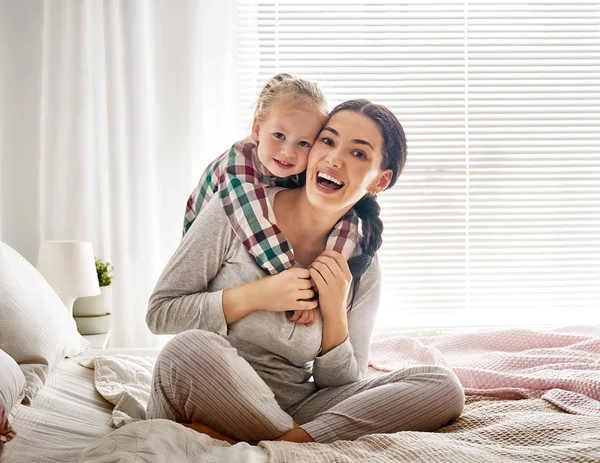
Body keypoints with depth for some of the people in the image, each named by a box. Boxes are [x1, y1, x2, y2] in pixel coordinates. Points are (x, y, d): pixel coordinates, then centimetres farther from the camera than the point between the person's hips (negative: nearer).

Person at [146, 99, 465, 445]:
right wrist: (255, 296, -16)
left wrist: (335, 313, -11)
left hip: (292, 410, 3)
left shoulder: (363, 268, 3)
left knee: (443, 387, -15)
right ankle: (302, 437, -18)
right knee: (192, 349, -38)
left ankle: (288, 441, -26)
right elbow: (159, 312, -5)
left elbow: (341, 384, 5)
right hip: (209, 400, -3)